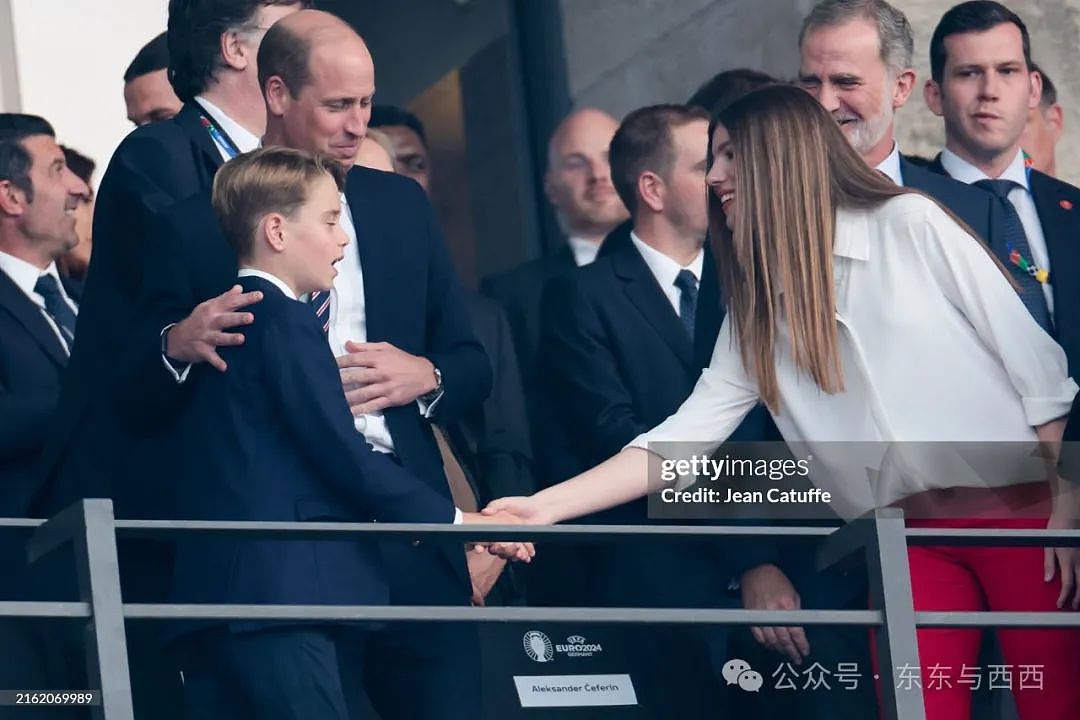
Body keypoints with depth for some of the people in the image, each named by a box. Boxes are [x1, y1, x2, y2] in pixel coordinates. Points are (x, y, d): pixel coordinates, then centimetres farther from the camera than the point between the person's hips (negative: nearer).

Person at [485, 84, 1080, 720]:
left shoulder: (909, 224, -1)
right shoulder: (756, 309, 12)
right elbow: (681, 441, 5)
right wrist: (544, 507, -5)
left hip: (1020, 508, -4)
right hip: (906, 538, 4)